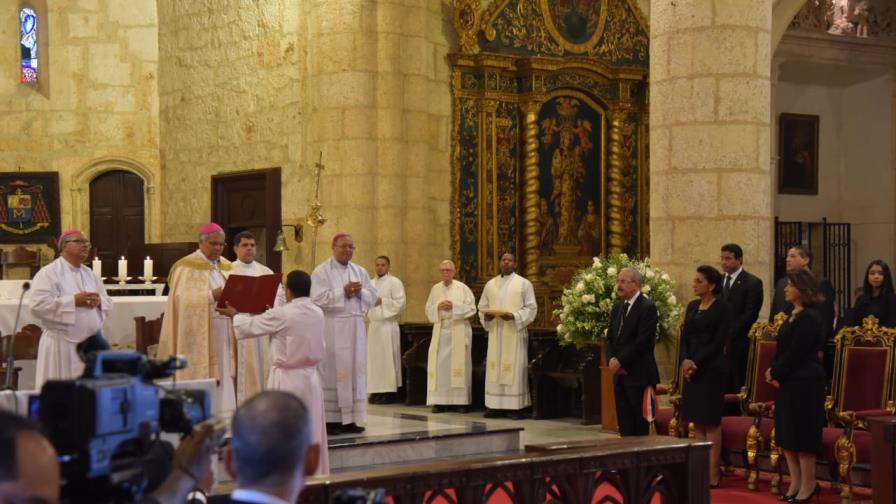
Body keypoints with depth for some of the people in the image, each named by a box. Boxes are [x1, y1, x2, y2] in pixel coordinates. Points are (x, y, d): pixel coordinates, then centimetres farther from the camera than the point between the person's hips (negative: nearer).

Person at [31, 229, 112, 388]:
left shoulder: (90, 274, 15)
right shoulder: (48, 273, -6)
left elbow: (108, 304, 19)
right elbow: (38, 305, -18)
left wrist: (98, 302, -6)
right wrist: (73, 301, -20)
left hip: (92, 345, 7)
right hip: (62, 345, -6)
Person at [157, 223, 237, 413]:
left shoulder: (226, 266, 15)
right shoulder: (187, 267, -5)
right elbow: (184, 299, -16)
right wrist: (212, 296, -25)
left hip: (223, 334, 6)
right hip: (198, 336, -6)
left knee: (222, 380, 4)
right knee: (199, 382, -8)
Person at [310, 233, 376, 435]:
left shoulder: (360, 271, 14)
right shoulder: (321, 271, -3)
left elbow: (372, 297, 10)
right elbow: (318, 299, -13)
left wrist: (359, 292, -10)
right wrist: (343, 292, -17)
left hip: (355, 327, 6)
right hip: (332, 328, -6)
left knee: (356, 370, 4)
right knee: (333, 371, -5)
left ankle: (350, 418, 9)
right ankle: (331, 419, -2)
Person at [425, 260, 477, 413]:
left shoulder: (462, 288, 0)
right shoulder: (435, 289, 10)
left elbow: (471, 308, -4)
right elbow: (428, 310, 9)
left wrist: (454, 306, -15)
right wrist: (438, 306, -10)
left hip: (459, 332, -3)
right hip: (440, 331, 3)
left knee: (459, 365, -2)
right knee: (440, 364, -3)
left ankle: (461, 401, 2)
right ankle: (440, 401, -1)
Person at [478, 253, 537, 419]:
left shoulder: (524, 284, 2)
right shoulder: (491, 284, 14)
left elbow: (531, 308, -3)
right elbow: (482, 306, 15)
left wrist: (514, 316, -18)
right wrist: (486, 316, -6)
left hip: (514, 332, -4)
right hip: (495, 332, 4)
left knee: (514, 368, -5)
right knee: (494, 367, 2)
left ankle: (515, 407, -2)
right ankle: (494, 405, 7)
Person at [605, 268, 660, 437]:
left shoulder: (647, 307, -9)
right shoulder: (617, 307, 15)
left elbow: (642, 341, -16)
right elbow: (610, 338, 16)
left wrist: (620, 361, -14)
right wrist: (612, 360, -2)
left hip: (638, 375, -7)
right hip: (620, 374, 7)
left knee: (640, 426, -5)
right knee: (624, 424, 7)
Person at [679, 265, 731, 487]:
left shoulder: (721, 309, -7)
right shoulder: (692, 306, 13)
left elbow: (719, 342, -13)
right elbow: (685, 337, 10)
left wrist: (697, 363, -15)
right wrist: (684, 360, -8)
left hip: (711, 369, -7)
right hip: (691, 369, 7)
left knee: (711, 421, -3)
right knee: (697, 421, 7)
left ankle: (713, 474, 0)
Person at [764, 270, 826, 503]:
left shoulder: (810, 318, -15)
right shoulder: (794, 315, 13)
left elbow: (796, 353, -19)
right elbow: (782, 348, 13)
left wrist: (775, 373, -10)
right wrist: (773, 371, -2)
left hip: (804, 383, -9)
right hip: (788, 382, 9)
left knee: (802, 436, -1)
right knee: (786, 435, 11)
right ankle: (795, 484, 18)